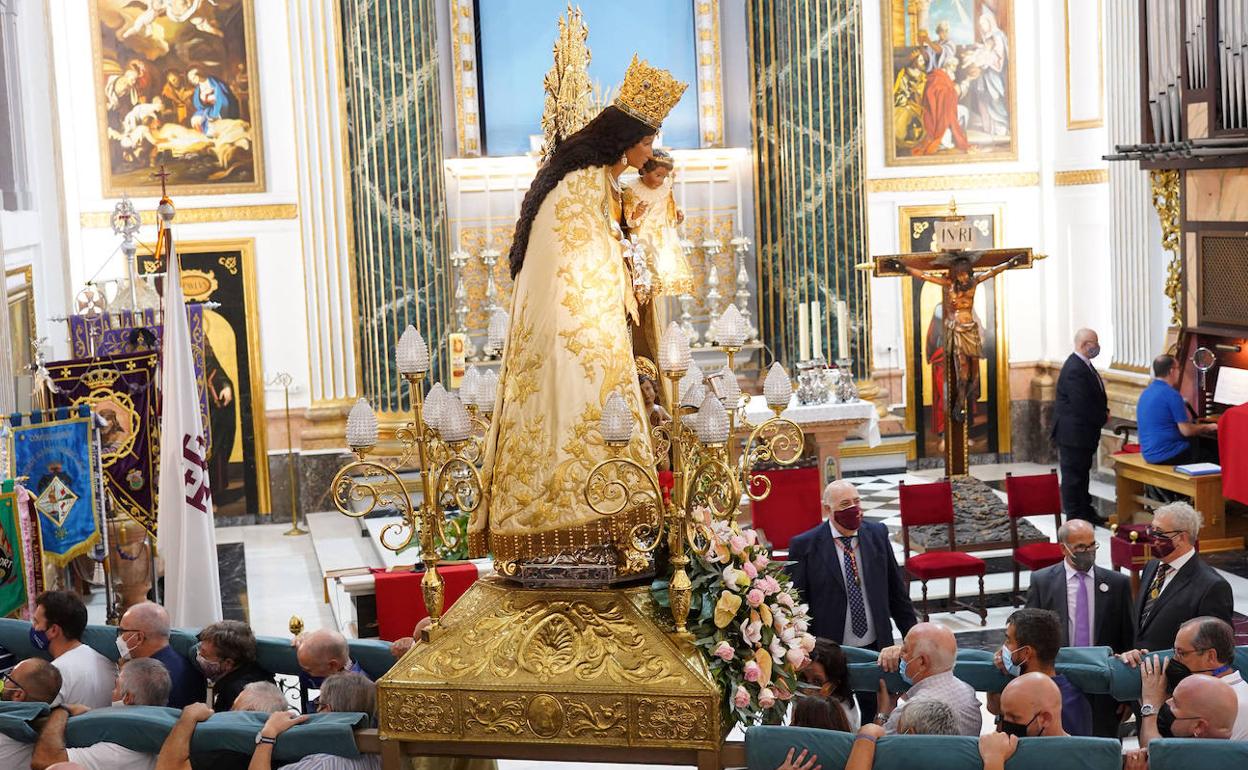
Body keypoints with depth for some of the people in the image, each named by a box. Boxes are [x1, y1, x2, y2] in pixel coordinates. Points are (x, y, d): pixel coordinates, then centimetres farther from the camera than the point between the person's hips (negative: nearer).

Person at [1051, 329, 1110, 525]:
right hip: (1073, 433, -10)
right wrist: (1103, 418, -11)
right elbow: (1082, 406, -26)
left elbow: (1095, 397, 18)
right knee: (1073, 475, -2)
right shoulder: (1074, 370, -23)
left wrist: (1104, 413, 0)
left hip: (1083, 433, 10)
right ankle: (1074, 518, 5)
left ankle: (1086, 512, 27)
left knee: (1082, 473, 18)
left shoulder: (1084, 365, 11)